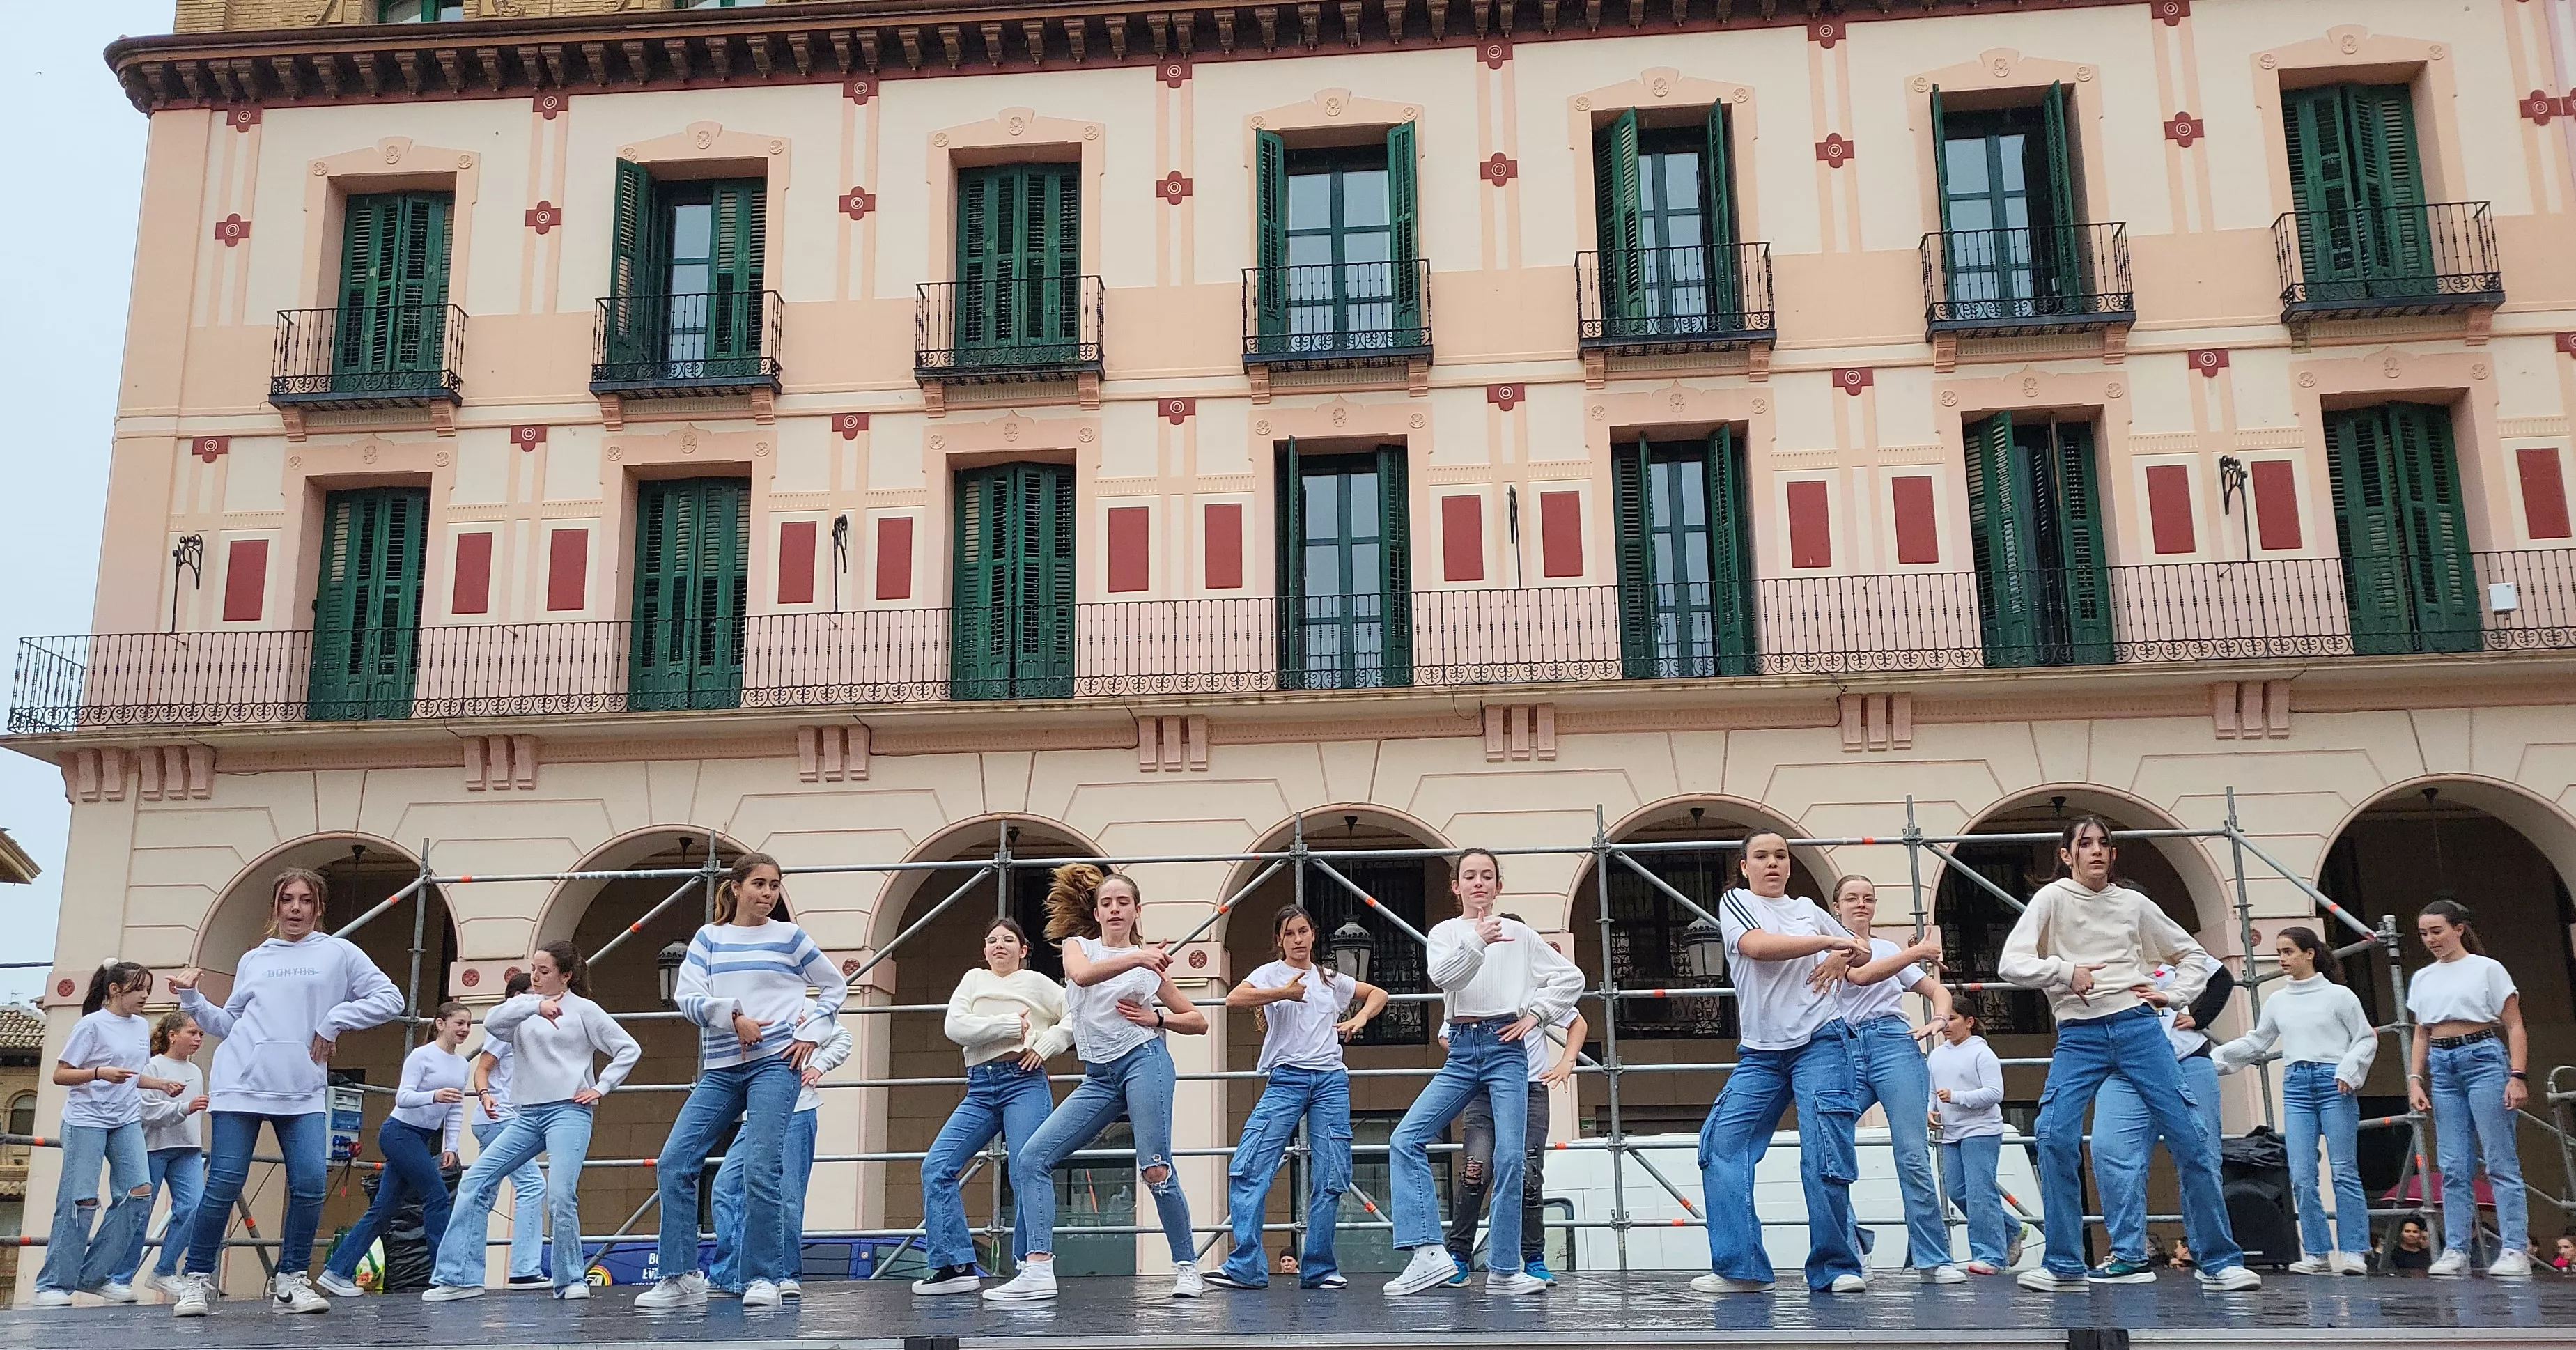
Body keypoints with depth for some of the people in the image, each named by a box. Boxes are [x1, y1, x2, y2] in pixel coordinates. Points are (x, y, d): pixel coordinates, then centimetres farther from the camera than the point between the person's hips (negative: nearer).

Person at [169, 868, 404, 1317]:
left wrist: (335, 1019, -4)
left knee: (310, 1184, -11)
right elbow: (229, 1024, 18)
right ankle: (197, 1280, 8)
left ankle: (290, 1280, 3)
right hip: (240, 1083, 1)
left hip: (303, 1092, -1)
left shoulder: (339, 953, 8)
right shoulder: (251, 961, 17)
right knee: (224, 1185, -6)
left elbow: (390, 999, 3)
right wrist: (192, 999, 6)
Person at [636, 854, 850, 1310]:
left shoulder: (789, 936, 9)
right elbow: (686, 996, 1)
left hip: (775, 1063, -3)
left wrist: (811, 1033, 2)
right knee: (674, 1162, -6)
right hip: (720, 1070, 3)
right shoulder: (708, 938, 13)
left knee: (761, 1169, -14)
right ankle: (682, 1278, 1)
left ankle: (762, 1279, -3)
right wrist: (734, 1016, -14)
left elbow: (835, 986, 16)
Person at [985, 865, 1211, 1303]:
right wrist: (1137, 958, -26)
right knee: (1030, 1159, -10)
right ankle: (1039, 1270, -16)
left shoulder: (1150, 962, 10)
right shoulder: (1078, 945, 13)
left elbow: (1199, 1021, 14)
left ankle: (1187, 1267, 5)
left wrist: (1157, 1018, -3)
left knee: (1155, 1169, -11)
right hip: (1097, 1077, 3)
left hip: (1143, 1060, -3)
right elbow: (1083, 974, -14)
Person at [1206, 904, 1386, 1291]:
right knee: (1248, 1168, -16)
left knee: (1330, 1178, -1)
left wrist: (1359, 1018, 13)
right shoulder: (1271, 974, 8)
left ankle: (1318, 1270, 8)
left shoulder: (1331, 980, 18)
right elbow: (1234, 999, -12)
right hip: (1286, 1080, -3)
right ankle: (1245, 1267, -15)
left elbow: (1378, 994, 31)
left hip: (1331, 1081, 3)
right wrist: (1283, 993, -16)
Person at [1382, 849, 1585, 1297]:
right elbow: (1442, 975, -11)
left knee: (1509, 1157, -11)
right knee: (1406, 1140, -14)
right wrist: (1478, 941, -27)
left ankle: (1503, 1270, 0)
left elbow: (1571, 977, 14)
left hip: (1505, 1048, -2)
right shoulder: (1444, 932, 11)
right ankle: (1429, 1254, -18)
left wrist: (1534, 1015, 3)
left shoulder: (1518, 934, 11)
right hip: (1460, 1051, 2)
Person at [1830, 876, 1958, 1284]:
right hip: (1845, 1050, -1)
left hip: (1894, 1044, 1)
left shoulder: (1892, 949, 22)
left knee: (1913, 1155, -8)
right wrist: (1917, 953, -15)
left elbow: (1938, 990, 24)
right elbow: (1860, 975, -10)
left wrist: (1938, 1020, 2)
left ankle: (1933, 1260, -7)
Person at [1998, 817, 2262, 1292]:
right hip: (2078, 1035, -2)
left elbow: (2194, 955, 22)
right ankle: (2064, 1265, -9)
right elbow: (2011, 963, -9)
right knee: (2055, 1136, -19)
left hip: (2137, 1026, 2)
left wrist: (2172, 995, 6)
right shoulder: (2052, 899, 2)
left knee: (2190, 1136, -5)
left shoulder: (2133, 903, 11)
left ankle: (2220, 1261, 6)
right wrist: (2065, 971, -20)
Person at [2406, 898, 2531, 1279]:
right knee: (2453, 1168, 2)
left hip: (2484, 1060, -5)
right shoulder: (2421, 979, 14)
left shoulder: (2487, 969, 0)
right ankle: (2455, 1252, 2)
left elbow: (2514, 1028, -1)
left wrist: (2517, 1076, -11)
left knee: (2500, 1162, -5)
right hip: (2442, 1067, 5)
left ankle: (2515, 1252, -4)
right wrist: (2414, 1080, 8)